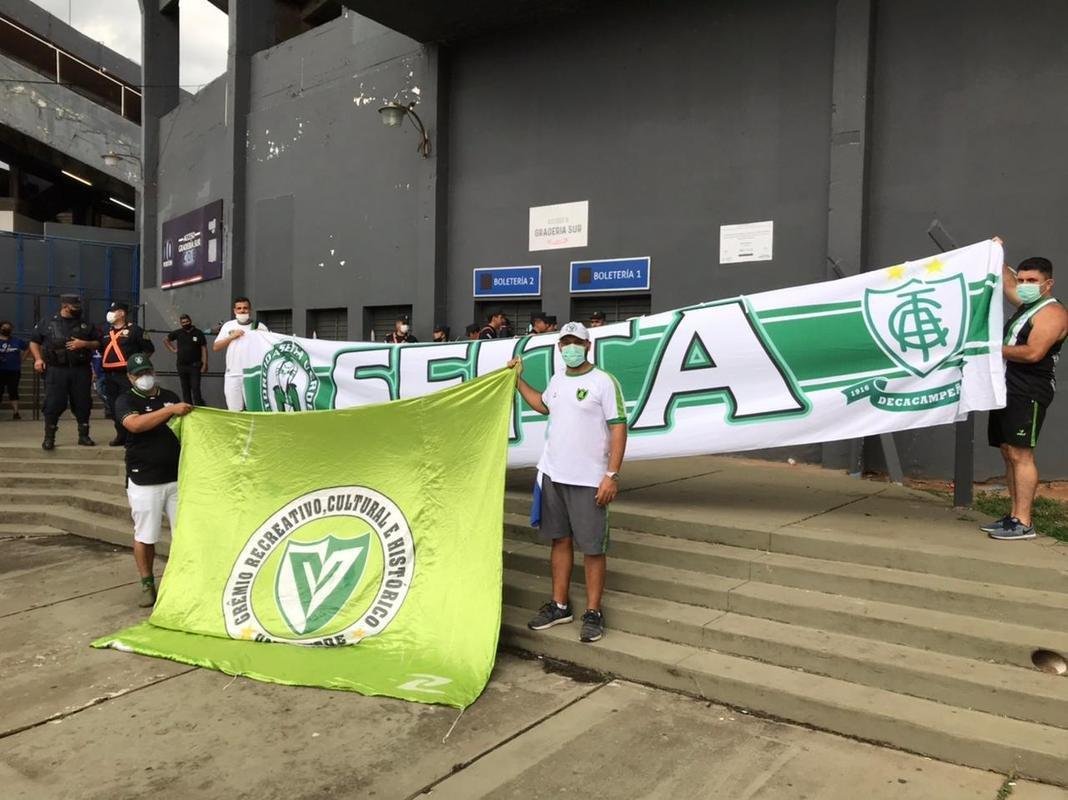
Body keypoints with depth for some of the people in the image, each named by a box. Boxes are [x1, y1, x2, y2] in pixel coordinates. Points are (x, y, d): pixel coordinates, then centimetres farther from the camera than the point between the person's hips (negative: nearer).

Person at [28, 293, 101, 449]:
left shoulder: (86, 325, 11)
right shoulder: (47, 323, 7)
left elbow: (98, 343, 12)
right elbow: (34, 341, 13)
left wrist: (84, 344, -7)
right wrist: (38, 359, -1)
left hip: (81, 370, 2)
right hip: (56, 370, -2)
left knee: (82, 403, 3)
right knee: (53, 404, -4)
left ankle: (83, 436, 13)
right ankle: (49, 438, 5)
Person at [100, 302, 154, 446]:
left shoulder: (134, 329, -4)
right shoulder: (106, 332, 17)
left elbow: (149, 349, -4)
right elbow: (101, 349, 29)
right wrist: (103, 365, 16)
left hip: (127, 375, -7)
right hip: (110, 376, 7)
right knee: (114, 407, 9)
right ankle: (121, 435, 19)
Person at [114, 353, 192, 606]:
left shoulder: (170, 396, 13)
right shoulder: (125, 401, -1)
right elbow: (136, 424, -23)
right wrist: (170, 410, -27)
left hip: (177, 477, 4)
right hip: (144, 481, -3)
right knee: (144, 537, 6)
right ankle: (147, 584, 21)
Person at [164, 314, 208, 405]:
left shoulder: (198, 333, -3)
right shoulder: (178, 333, 5)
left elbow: (204, 349, -6)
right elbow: (166, 340, 22)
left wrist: (205, 364, -13)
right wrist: (172, 349, 8)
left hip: (195, 366, -4)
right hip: (181, 366, 4)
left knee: (195, 388, -10)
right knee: (185, 389, 9)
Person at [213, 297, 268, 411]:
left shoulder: (260, 326, 2)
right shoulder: (228, 325, 11)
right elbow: (215, 347, 7)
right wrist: (231, 337, -6)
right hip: (232, 375, 3)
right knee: (234, 411, 8)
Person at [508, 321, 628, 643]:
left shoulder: (604, 382, -9)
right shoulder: (557, 380, 11)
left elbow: (619, 429, -12)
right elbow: (543, 405, 33)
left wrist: (612, 475, -17)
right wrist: (518, 379, 28)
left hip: (588, 481, -6)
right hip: (553, 474, 6)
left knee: (592, 547, 1)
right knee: (560, 540, 14)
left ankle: (593, 613, 14)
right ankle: (560, 605, 26)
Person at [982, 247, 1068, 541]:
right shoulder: (1026, 306, 19)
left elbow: (1033, 352, -21)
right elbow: (1007, 284, 39)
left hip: (1028, 394, -9)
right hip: (1007, 389, 9)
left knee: (1020, 453, -12)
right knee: (1008, 453, 8)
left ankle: (1024, 523, -12)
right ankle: (1014, 515, 13)